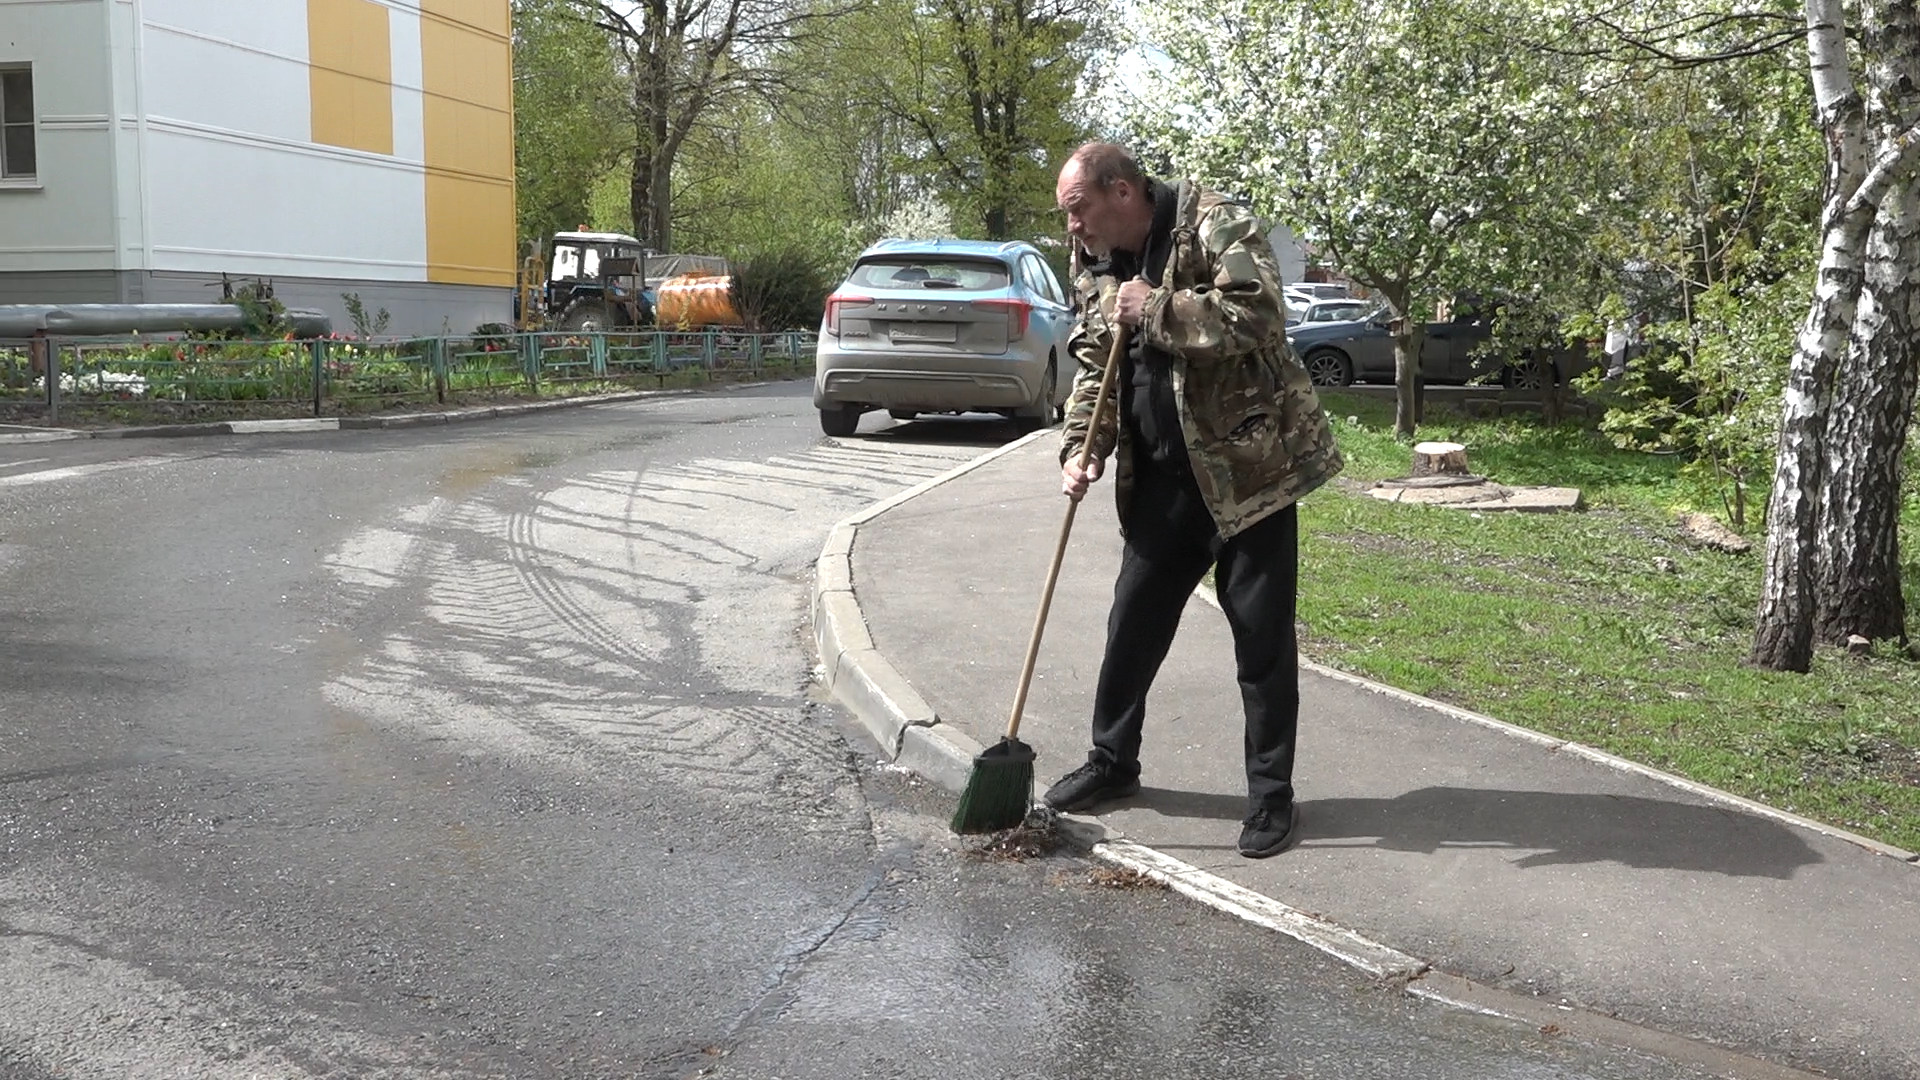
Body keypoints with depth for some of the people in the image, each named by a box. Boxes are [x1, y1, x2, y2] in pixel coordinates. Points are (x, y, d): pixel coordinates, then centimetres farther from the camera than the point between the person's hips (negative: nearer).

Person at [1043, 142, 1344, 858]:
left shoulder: (1212, 224, -14)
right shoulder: (1094, 263, 7)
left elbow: (1260, 314, -27)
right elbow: (1093, 366, 12)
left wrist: (1157, 310, -24)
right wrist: (1081, 449, -3)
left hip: (1246, 468, -6)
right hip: (1160, 478, 7)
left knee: (1262, 635, 0)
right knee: (1134, 621, 13)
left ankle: (1271, 794, 11)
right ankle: (1112, 762, 30)